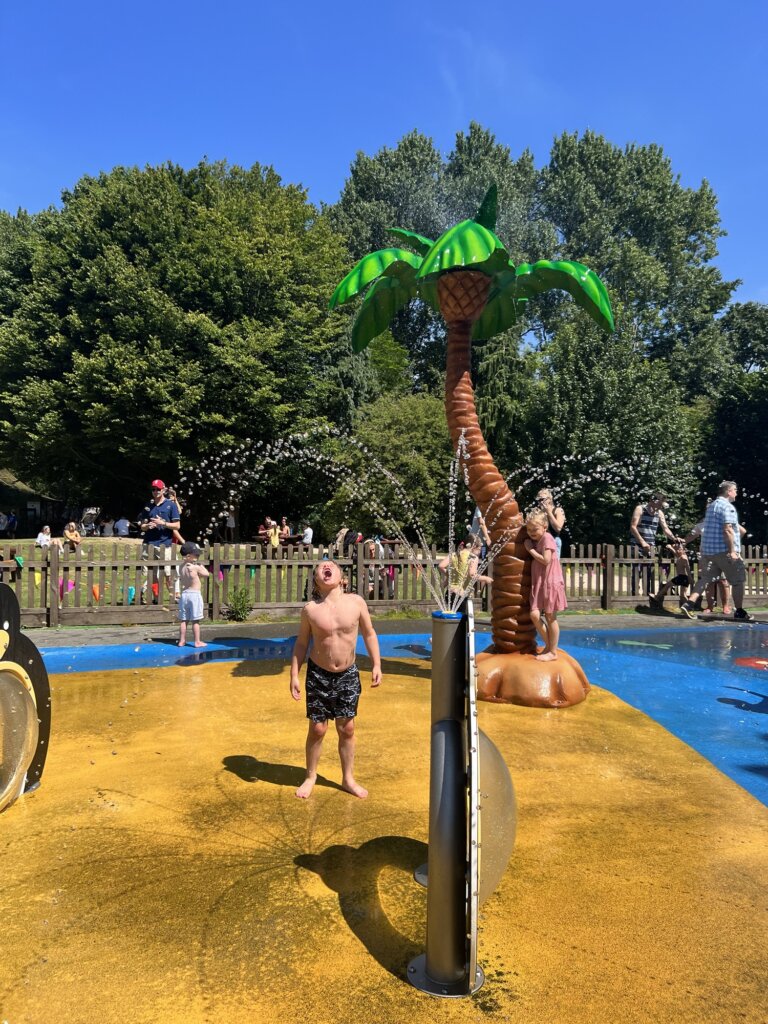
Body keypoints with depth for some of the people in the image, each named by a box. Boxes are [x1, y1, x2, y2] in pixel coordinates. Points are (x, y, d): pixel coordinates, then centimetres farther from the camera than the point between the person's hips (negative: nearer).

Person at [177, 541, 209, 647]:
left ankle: (182, 640, 15)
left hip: (184, 594, 6)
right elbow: (207, 574, -3)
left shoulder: (182, 567, 5)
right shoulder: (196, 567, -13)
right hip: (195, 594, -6)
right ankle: (197, 641, 3)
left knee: (183, 620, 11)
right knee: (195, 620, -1)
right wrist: (201, 565, 7)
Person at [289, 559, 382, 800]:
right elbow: (301, 643, 0)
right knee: (317, 729, 8)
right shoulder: (310, 610, -12)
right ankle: (310, 777, 30)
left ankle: (348, 779, 30)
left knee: (347, 728, 11)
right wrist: (294, 675, -2)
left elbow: (369, 634, 1)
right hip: (319, 675, -1)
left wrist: (376, 665, -3)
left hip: (348, 675, 1)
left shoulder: (356, 602, -11)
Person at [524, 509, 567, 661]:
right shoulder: (535, 540, 12)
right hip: (538, 583, 7)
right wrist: (530, 549, 4)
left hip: (550, 582, -7)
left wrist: (530, 550, -13)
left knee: (550, 617, 2)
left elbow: (546, 560, -20)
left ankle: (553, 652, 12)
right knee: (534, 615, -3)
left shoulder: (547, 538, -11)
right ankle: (548, 645, 15)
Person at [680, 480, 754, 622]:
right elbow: (727, 530, -20)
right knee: (738, 580, 4)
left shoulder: (712, 505, 18)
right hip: (723, 550, -8)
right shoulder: (727, 507, -12)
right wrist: (732, 551, -20)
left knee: (705, 578, 7)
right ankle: (739, 612, 9)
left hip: (708, 550, 8)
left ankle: (689, 605, -5)